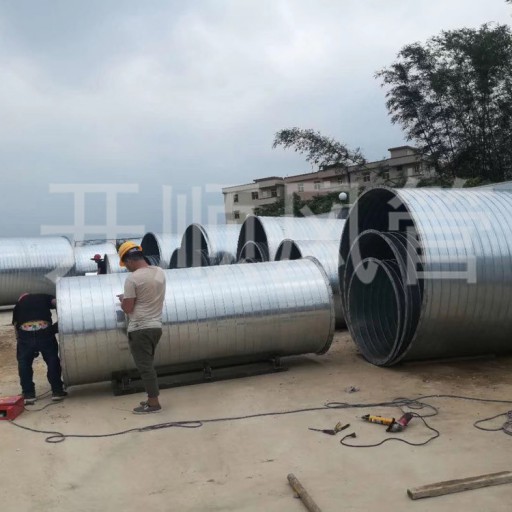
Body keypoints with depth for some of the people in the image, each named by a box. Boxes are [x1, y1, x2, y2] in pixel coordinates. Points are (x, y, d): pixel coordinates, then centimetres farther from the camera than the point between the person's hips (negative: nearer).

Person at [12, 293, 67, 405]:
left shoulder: (18, 305, 29)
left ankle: (28, 394, 19)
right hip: (44, 331, -1)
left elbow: (16, 326, 20)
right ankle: (57, 391, 20)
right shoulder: (45, 297, 27)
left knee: (24, 363, 21)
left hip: (25, 333, 1)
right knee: (52, 361, 19)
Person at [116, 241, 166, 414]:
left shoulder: (132, 278, -16)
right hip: (156, 326, 8)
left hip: (140, 329, -8)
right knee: (148, 365, 18)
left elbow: (128, 308, -13)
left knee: (145, 367, 1)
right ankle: (153, 399, 23)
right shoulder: (160, 272, 6)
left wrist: (123, 299, 8)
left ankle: (154, 403, 6)